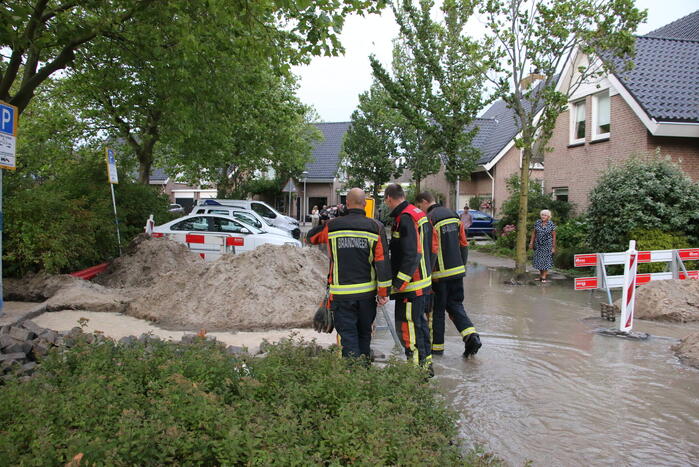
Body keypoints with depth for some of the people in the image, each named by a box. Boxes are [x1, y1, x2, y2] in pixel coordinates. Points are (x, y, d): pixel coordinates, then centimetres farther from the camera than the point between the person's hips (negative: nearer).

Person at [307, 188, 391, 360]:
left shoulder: (332, 226, -3)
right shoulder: (376, 227, -4)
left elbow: (311, 237, 17)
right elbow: (382, 261, -6)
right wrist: (383, 292, 0)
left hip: (342, 293, -1)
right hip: (367, 292, 2)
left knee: (348, 335, 4)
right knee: (364, 333, 18)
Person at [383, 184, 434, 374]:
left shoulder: (405, 218, -18)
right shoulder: (419, 214, 14)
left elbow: (411, 254, -24)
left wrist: (399, 282, -23)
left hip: (410, 285, -11)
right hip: (423, 281, 11)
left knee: (406, 326, -4)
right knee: (419, 322, 19)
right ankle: (426, 363, 29)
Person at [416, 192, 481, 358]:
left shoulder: (430, 219, -14)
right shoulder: (454, 215, 10)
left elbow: (432, 250, -19)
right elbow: (464, 244, 14)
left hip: (440, 274, -7)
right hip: (457, 271, 7)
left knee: (437, 309, 6)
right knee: (455, 305, 16)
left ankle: (437, 345, 15)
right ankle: (471, 336, -2)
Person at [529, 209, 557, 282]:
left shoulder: (551, 224, -10)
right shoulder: (537, 222, -1)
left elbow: (554, 236, -6)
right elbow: (534, 233, 6)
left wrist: (553, 247, -8)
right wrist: (531, 242, 3)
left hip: (547, 245, -4)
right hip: (538, 244, 4)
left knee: (546, 260, 0)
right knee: (539, 259, 8)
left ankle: (544, 277, 5)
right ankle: (541, 276, 18)